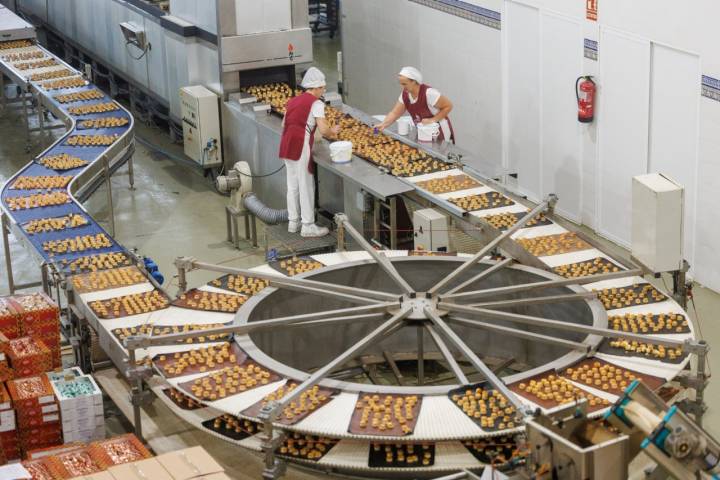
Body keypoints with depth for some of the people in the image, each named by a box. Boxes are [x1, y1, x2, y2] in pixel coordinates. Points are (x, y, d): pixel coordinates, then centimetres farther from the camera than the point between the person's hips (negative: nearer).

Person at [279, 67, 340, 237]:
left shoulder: (294, 101, 18)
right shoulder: (316, 103, -5)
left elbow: (284, 124, 19)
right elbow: (324, 130, -13)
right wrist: (333, 131, 7)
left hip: (286, 145, 8)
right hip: (301, 146, -8)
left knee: (292, 185, 17)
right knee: (306, 186, 1)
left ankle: (293, 222, 25)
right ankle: (307, 226, 7)